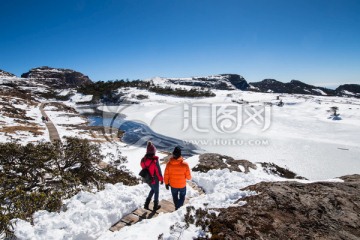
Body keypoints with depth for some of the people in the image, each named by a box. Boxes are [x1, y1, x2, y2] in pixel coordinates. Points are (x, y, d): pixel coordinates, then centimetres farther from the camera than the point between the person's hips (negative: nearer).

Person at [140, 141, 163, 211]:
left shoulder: (143, 160, -13)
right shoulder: (155, 161, -29)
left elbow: (143, 169, 1)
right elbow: (158, 171, -19)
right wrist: (161, 179, -3)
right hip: (154, 180, -5)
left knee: (152, 189, 30)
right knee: (156, 192, 19)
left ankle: (146, 204, 29)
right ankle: (155, 206, 34)